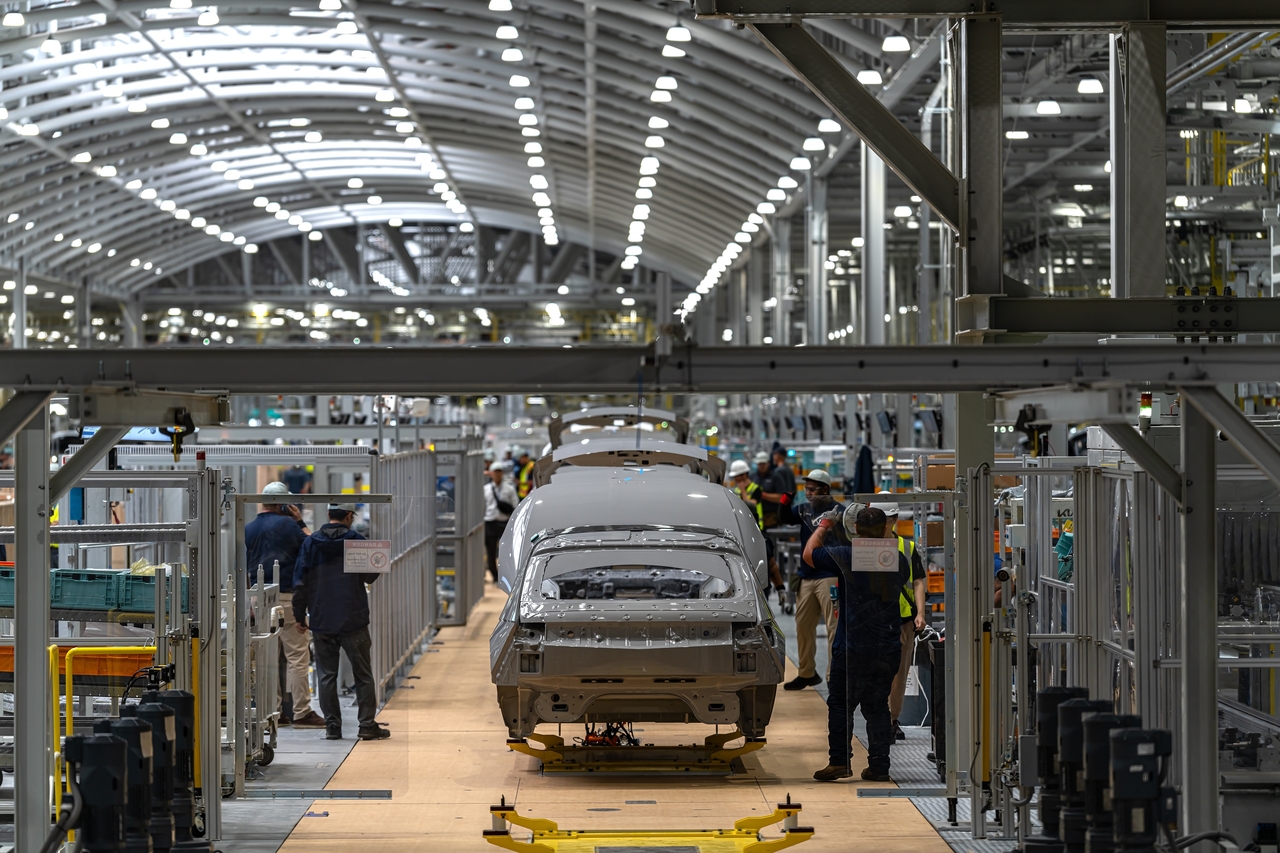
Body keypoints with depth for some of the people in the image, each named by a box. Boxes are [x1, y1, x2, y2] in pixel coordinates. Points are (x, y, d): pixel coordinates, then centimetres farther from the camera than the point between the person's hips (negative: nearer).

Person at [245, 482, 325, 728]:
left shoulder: (248, 529, 10)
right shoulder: (288, 524, -9)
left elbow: (244, 570, 14)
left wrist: (251, 599, 22)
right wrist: (301, 522, 6)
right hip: (286, 596, -6)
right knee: (297, 655, -3)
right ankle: (301, 712, -5)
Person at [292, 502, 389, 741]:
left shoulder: (311, 543, 1)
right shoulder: (357, 541, -5)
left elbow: (300, 581, 1)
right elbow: (370, 576, 3)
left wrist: (300, 615, 9)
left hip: (321, 621, 2)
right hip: (353, 621, -2)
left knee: (327, 675, 7)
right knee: (363, 674, 6)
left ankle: (332, 726, 6)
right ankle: (367, 724, 4)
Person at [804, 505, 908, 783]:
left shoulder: (846, 557, -11)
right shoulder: (897, 560, 2)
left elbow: (809, 554, 4)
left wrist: (824, 525, 19)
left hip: (853, 648, -4)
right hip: (889, 649, 4)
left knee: (840, 703, 5)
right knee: (877, 707, 12)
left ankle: (839, 761, 1)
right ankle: (879, 766, 10)